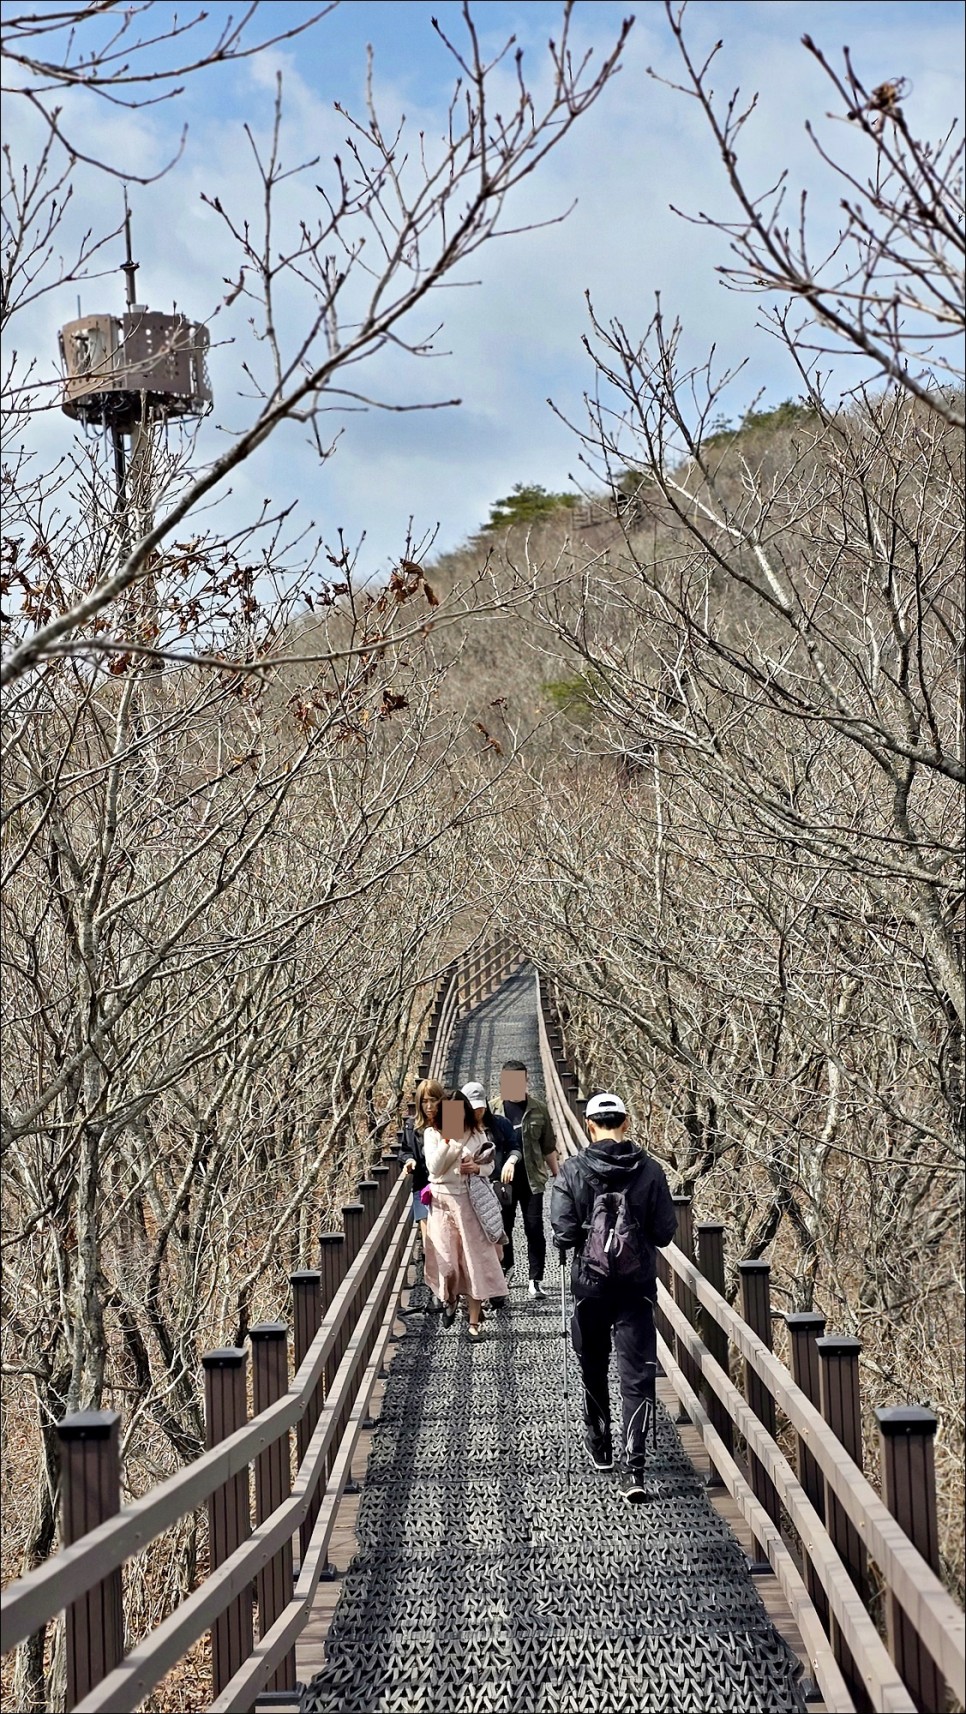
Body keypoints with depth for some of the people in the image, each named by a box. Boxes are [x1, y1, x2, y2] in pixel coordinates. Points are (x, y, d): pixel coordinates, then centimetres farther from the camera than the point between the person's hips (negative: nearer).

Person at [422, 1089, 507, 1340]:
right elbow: (434, 1168, -12)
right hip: (442, 1201, -1)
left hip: (470, 1201, 1)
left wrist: (477, 1168, -13)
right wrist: (446, 1141, -23)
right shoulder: (432, 1134, -2)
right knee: (446, 1260, -2)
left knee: (474, 1259, 0)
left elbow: (490, 1166, 9)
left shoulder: (477, 1135, 2)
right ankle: (449, 1298, 32)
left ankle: (474, 1321, 7)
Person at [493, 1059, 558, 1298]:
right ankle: (506, 1267, 34)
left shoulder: (538, 1110, 3)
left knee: (534, 1229, -2)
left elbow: (548, 1147, 10)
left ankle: (536, 1280, 4)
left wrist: (556, 1174, 11)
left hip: (531, 1178, -1)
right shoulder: (495, 1109, 1)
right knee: (503, 1226, 12)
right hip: (502, 1179, 1)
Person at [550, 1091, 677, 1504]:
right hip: (638, 1284, 0)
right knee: (638, 1376, -1)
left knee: (593, 1367, 21)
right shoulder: (650, 1171, -6)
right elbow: (665, 1230, -3)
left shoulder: (573, 1171, -9)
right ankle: (633, 1469, -11)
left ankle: (600, 1447, 38)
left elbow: (563, 1230, -13)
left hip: (590, 1282, 0)